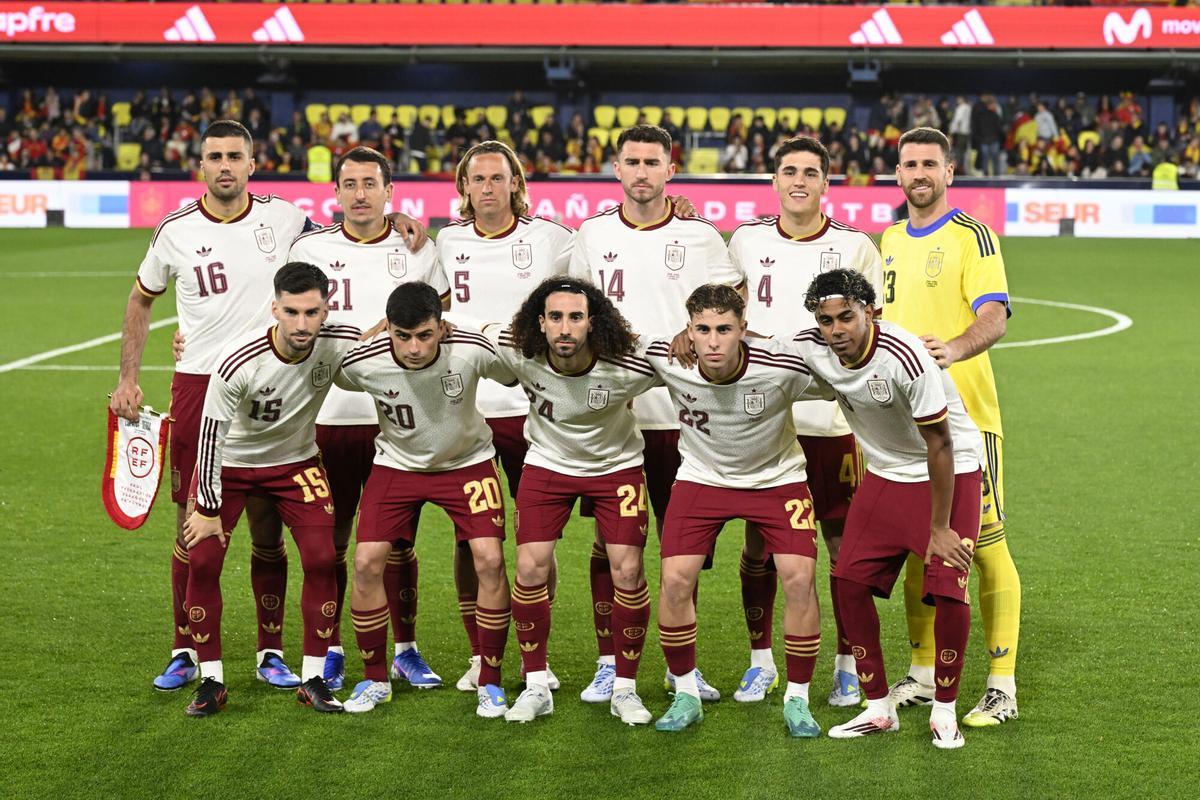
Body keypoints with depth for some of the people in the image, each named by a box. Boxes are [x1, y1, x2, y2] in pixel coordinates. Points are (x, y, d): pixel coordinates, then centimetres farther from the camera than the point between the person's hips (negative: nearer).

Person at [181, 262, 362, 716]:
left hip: (296, 461, 2)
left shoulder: (338, 345, -26)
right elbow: (210, 435, -21)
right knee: (202, 561, -10)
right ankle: (211, 681, 4)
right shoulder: (238, 362, -33)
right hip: (228, 462, -2)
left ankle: (313, 679, 4)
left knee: (321, 560, -10)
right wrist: (208, 509, -14)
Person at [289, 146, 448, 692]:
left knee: (398, 542, 6)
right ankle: (329, 651, 18)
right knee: (329, 542, 6)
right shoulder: (309, 250, 4)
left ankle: (406, 650, 18)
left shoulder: (418, 251, 5)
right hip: (328, 416, 0)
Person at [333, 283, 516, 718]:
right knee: (366, 563, -11)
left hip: (467, 461, -1)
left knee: (490, 560, -15)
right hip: (397, 462, 1)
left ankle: (490, 682, 2)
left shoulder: (472, 351, -28)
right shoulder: (362, 363, -26)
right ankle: (374, 679, 9)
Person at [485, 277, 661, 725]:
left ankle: (625, 688, 8)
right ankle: (536, 687, 8)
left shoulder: (628, 370, -30)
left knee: (628, 572, -8)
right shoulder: (517, 354, -26)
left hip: (616, 466, -1)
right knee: (531, 569, -8)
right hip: (547, 464, 1)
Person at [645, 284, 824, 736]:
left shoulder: (782, 368, -29)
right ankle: (686, 694, 9)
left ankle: (797, 699, 3)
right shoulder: (665, 361, -23)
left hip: (777, 478, -1)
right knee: (675, 579, -12)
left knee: (800, 579, -15)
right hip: (701, 477, 2)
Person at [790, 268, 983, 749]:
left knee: (949, 591, -15)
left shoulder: (904, 358, -32)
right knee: (851, 582, -4)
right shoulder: (810, 349, -15)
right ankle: (878, 709, 10)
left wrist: (940, 527, -18)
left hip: (952, 471, -5)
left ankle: (944, 711, 5)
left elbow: (939, 445, -23)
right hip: (886, 473, 5)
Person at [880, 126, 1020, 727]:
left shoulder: (972, 237, -6)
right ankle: (921, 674, 21)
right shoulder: (891, 239, 15)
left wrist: (956, 348, -37)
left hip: (965, 417, -6)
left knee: (986, 546, -4)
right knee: (915, 547, 11)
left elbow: (994, 316, -19)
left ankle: (1002, 685, 2)